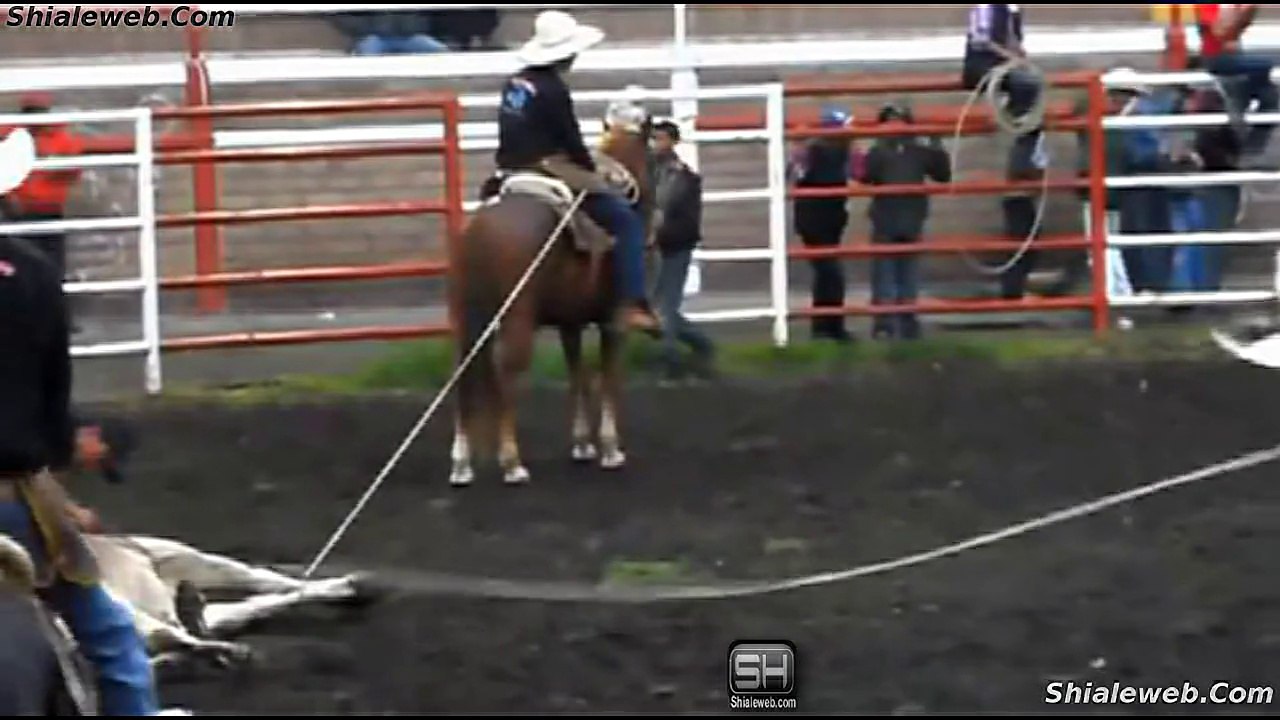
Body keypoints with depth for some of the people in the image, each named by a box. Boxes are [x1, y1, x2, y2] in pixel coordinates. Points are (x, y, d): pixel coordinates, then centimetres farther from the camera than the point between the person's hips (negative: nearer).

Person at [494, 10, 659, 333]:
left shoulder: (514, 84, 11)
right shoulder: (553, 90, -14)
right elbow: (571, 140, -11)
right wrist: (592, 173, 5)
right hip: (549, 172, -9)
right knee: (625, 218, -5)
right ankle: (632, 304, -13)